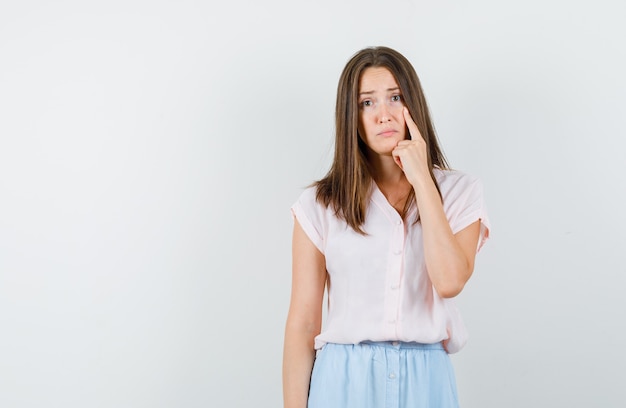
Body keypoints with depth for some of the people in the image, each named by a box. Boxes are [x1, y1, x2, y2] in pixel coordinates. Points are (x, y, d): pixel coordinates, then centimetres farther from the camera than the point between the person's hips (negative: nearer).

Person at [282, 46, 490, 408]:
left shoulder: (460, 192, 1)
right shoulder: (320, 205, -1)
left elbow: (450, 281, -17)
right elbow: (303, 323, -2)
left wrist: (421, 178, -13)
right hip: (344, 379, -1)